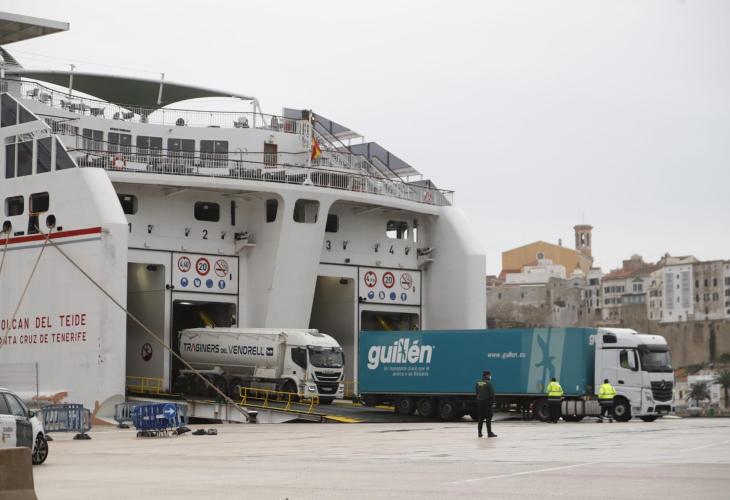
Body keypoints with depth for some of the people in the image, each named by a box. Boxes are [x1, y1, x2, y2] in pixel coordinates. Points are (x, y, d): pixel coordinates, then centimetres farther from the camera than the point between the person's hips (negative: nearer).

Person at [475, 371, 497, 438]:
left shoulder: (478, 383, 10)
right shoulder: (488, 383, -11)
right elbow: (491, 393, -13)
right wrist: (492, 401, -4)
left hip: (480, 402, 6)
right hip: (487, 402, -6)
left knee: (481, 418, 11)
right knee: (488, 418, -3)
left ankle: (480, 433, 11)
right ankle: (489, 433, -5)